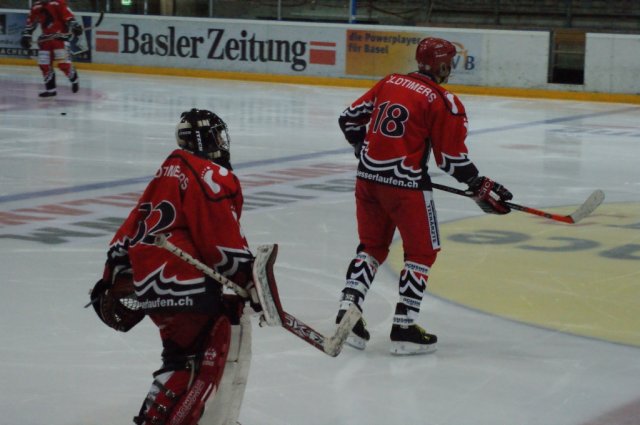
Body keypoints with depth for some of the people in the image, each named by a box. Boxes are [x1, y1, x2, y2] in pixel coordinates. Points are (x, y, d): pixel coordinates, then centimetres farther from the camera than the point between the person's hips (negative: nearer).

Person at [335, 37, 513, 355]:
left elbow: (349, 119, 14)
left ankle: (347, 312, 10)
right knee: (422, 252, 9)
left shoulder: (388, 82, 10)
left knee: (372, 246, 21)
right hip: (405, 184, -6)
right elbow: (452, 158, -8)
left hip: (367, 177, 6)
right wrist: (481, 188, 4)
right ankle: (404, 329, 5)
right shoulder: (443, 102, -8)